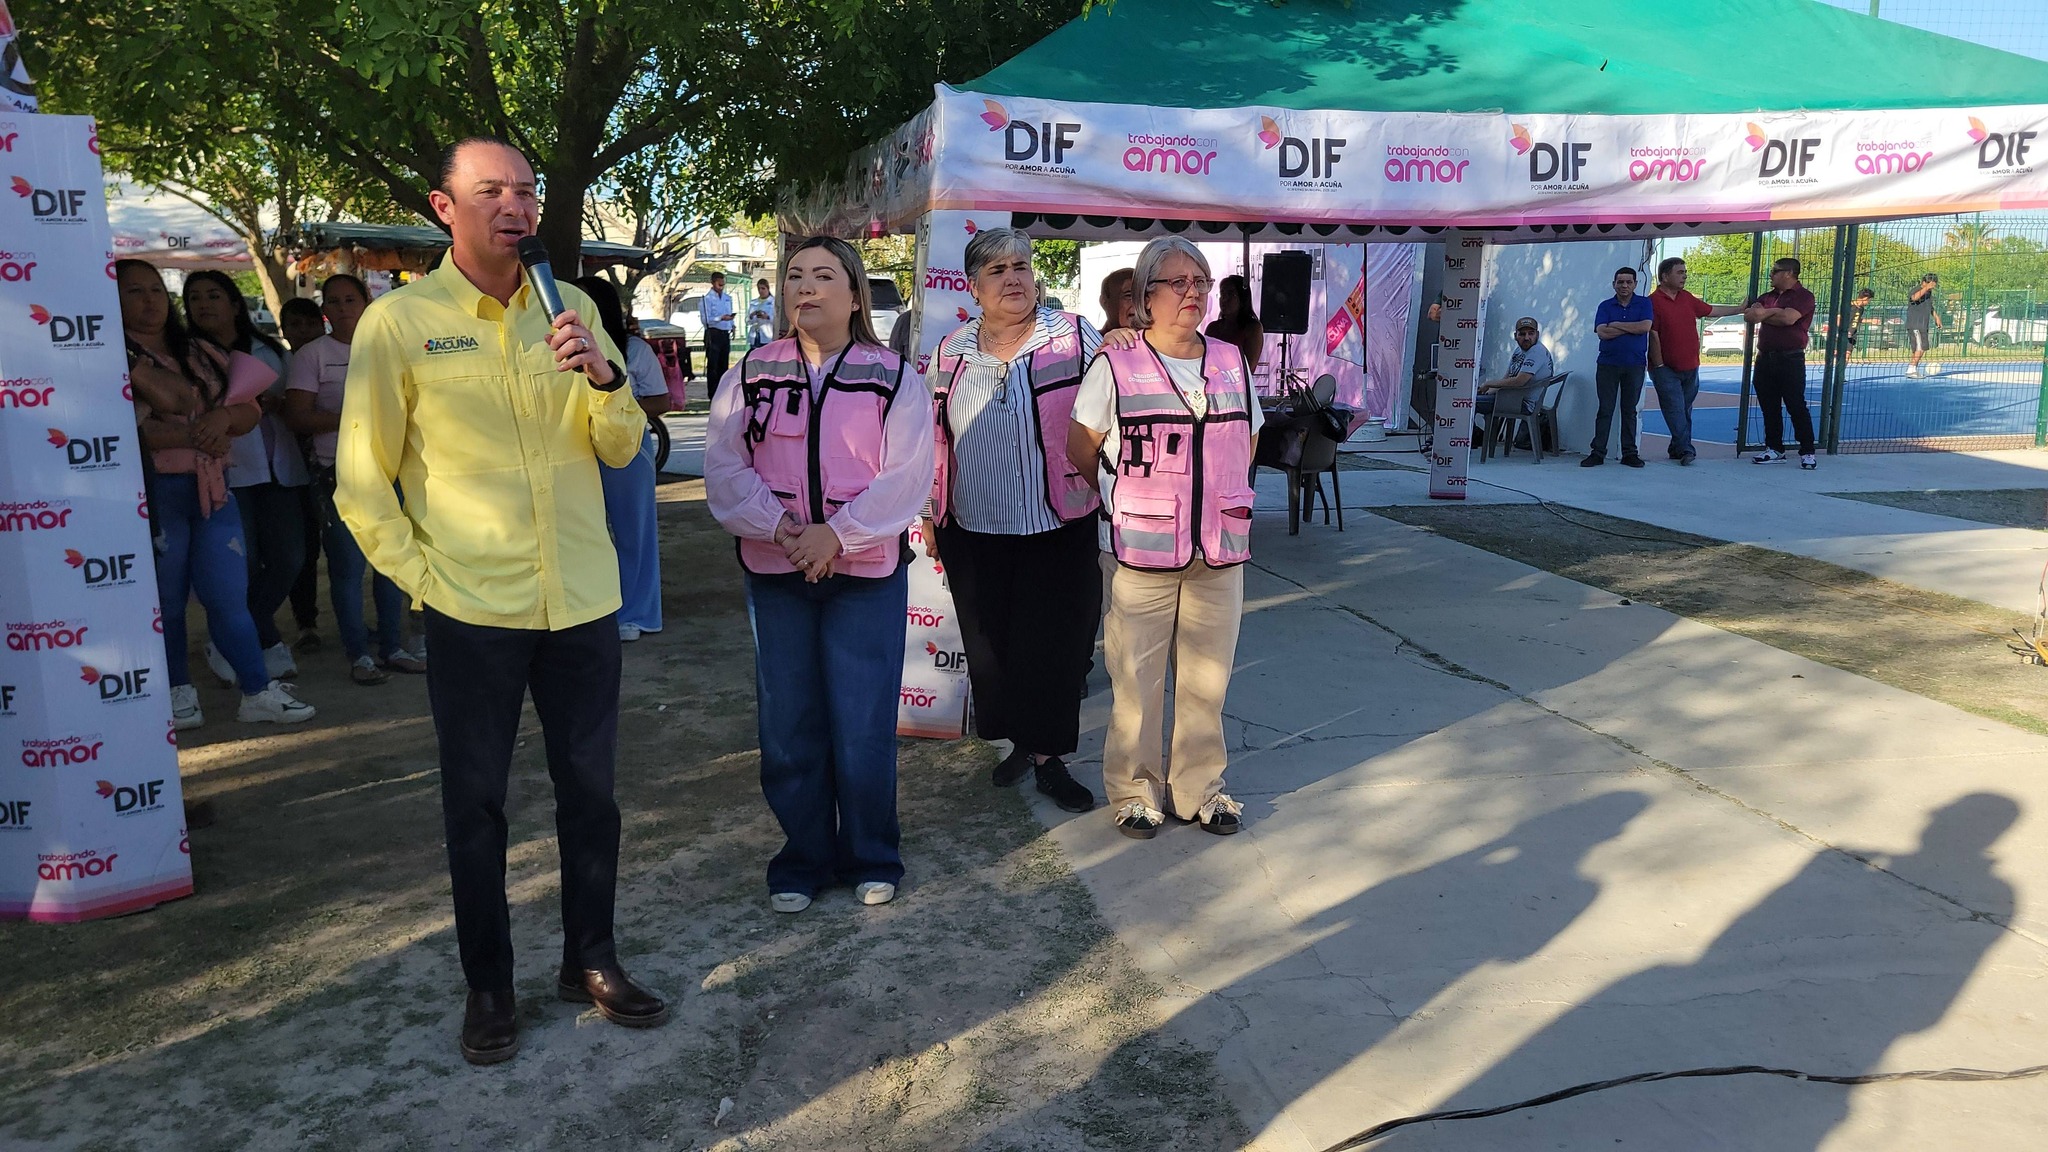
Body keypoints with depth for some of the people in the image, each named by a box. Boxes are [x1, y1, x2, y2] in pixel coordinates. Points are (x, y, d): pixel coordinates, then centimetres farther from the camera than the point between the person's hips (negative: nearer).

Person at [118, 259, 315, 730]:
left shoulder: (201, 353, 15)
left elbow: (250, 410, 11)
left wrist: (223, 417, -11)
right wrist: (191, 436, -17)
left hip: (213, 488, 4)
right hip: (151, 491, -4)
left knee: (229, 596, 3)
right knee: (165, 599, 5)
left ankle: (258, 693, 7)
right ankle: (179, 693, 17)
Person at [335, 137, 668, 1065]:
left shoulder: (569, 310, 6)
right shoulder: (397, 320, -4)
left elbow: (620, 448, 6)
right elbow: (361, 484, -2)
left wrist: (604, 376, -12)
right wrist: (422, 577, -9)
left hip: (583, 599, 3)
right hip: (473, 607, -3)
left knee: (589, 787, 11)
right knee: (475, 800, 9)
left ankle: (591, 961, 29)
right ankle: (487, 985, 25)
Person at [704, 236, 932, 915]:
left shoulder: (892, 379, 0)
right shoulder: (752, 375, 6)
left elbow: (905, 479, -9)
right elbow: (725, 469, -2)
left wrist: (836, 532, -18)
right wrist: (779, 526, -17)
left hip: (867, 573, -2)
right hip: (775, 574, 2)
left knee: (863, 726, 2)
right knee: (788, 724, 8)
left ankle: (872, 859, 20)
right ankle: (803, 859, 23)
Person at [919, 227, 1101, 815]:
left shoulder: (1075, 337, -4)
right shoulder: (951, 351, 7)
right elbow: (936, 437, 14)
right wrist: (930, 513, 14)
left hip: (1058, 529, -3)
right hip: (974, 532, 4)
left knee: (1053, 643, 1)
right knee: (990, 643, 11)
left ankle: (1049, 756, 16)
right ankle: (1023, 740, 30)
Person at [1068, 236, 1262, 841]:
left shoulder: (1232, 362, 10)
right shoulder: (1115, 366, -3)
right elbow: (1080, 452, 2)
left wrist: (1219, 494, 9)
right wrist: (1131, 492, 6)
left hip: (1220, 548, 4)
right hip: (1142, 550, -3)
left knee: (1207, 675, 10)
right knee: (1136, 676, 4)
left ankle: (1199, 786, 25)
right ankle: (1134, 790, 20)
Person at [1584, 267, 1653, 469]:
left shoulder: (1644, 304, 6)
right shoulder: (1605, 306, 6)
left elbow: (1645, 326, -12)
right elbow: (1602, 332, -9)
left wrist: (1616, 325, -7)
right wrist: (1632, 328, -7)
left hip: (1635, 365, 0)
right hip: (1608, 364, 0)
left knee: (1629, 410, 6)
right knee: (1605, 409, -1)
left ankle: (1629, 453, 11)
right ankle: (1598, 452, 1)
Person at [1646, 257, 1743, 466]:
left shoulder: (1687, 298, 12)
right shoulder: (1653, 302, -11)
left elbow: (1712, 310, 24)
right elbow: (1653, 336, -13)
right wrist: (1659, 366, -14)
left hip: (1690, 368, 7)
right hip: (1667, 369, -7)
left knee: (1685, 410, 10)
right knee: (1675, 410, -10)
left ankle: (1676, 449, 18)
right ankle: (1685, 450, -11)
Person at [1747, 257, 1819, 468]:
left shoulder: (1803, 296, -5)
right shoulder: (1768, 296, 16)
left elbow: (1788, 317, -21)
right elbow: (1749, 315, 2)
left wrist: (1765, 314, -6)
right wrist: (1775, 314, -13)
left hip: (1790, 360, -7)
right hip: (1765, 358, 7)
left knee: (1796, 406, -5)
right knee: (1769, 406, 9)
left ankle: (1807, 452, 1)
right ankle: (1774, 448, 18)